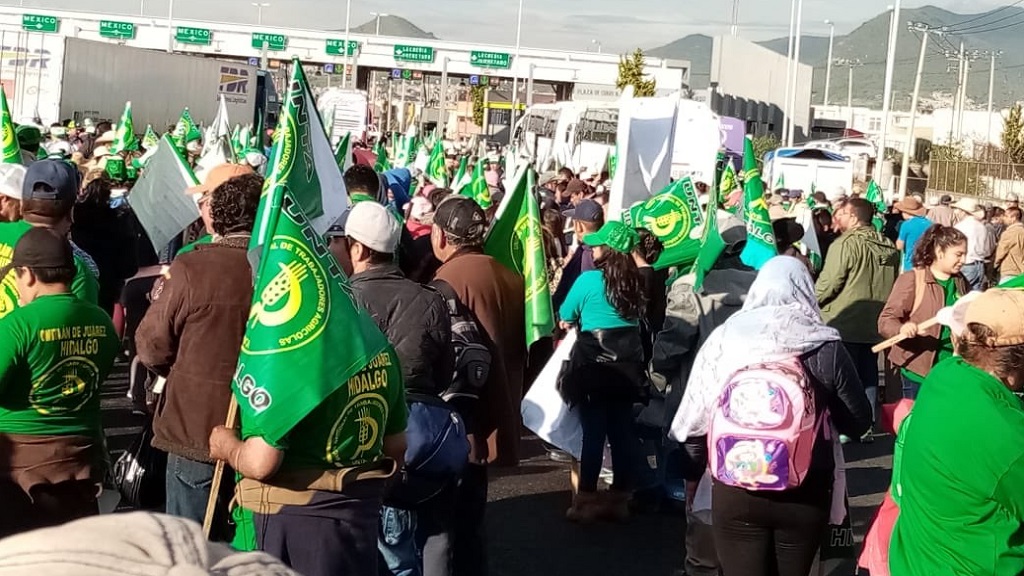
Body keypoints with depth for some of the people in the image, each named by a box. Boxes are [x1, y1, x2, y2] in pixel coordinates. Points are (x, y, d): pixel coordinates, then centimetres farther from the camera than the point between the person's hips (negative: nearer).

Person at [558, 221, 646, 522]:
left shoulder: (589, 279, -10)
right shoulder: (634, 281, 5)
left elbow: (565, 320, 2)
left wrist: (581, 321, 21)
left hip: (594, 363, -5)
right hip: (627, 364, 5)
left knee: (593, 432, 0)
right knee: (622, 430, 9)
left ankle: (586, 499, 5)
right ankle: (619, 498, 16)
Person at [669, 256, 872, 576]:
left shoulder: (724, 338, -7)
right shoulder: (825, 347, -9)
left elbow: (693, 421, -2)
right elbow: (858, 423, 0)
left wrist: (711, 459, 17)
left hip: (734, 491, 0)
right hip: (805, 494, 0)